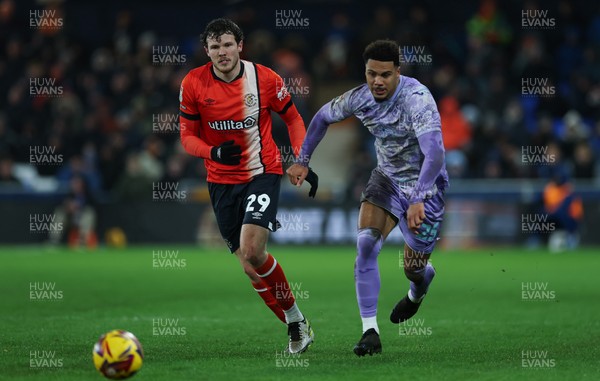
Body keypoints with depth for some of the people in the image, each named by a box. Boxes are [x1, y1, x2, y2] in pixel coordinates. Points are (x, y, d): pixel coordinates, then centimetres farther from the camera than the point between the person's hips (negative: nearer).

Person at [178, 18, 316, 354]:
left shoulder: (265, 78, -8)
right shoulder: (193, 84, -6)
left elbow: (293, 118, 7)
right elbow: (188, 136, 0)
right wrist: (214, 152, -20)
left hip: (262, 172, -3)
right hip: (222, 181, 3)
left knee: (252, 251, -21)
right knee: (249, 263, 3)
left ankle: (295, 318, -2)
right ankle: (296, 324, 19)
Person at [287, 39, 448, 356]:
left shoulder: (417, 99, -31)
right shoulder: (360, 98, -12)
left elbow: (434, 154, -42)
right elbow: (323, 117, 10)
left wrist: (418, 200, -51)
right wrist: (302, 161, 10)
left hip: (425, 186, -4)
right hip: (386, 179, 4)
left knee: (413, 270, 2)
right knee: (365, 244, -19)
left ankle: (419, 287, 44)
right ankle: (370, 331, -16)